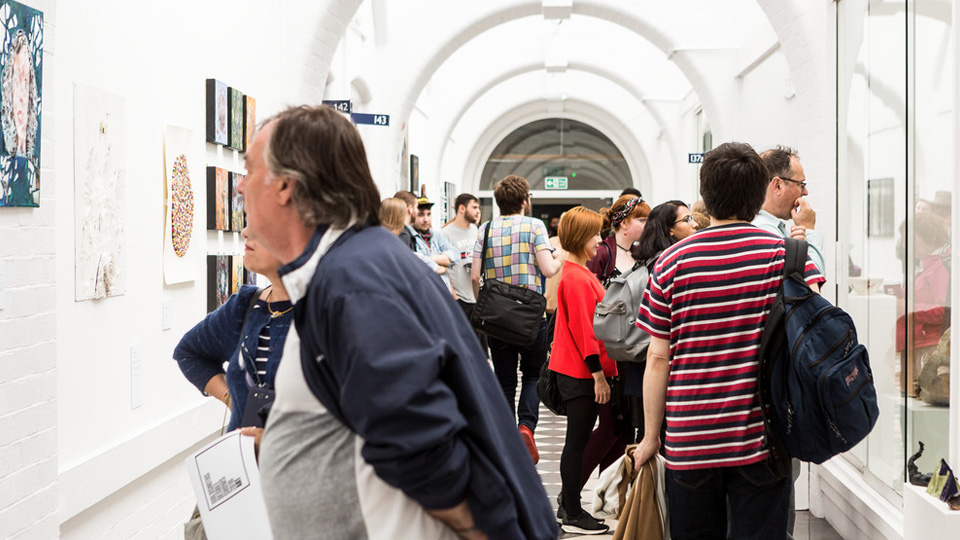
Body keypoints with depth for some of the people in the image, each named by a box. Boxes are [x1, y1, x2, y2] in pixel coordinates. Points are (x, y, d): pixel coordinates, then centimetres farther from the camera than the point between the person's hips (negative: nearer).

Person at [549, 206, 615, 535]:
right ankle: (573, 514, 6)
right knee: (578, 440, -2)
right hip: (582, 372, -10)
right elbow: (583, 329, -20)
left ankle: (568, 504, 24)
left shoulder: (579, 274, 14)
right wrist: (598, 375, -18)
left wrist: (601, 371, 19)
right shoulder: (577, 278, -17)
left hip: (582, 371, 10)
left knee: (580, 439, 15)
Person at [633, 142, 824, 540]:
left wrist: (651, 436, 7)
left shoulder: (672, 262, -1)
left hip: (689, 443, 1)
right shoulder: (784, 253, -2)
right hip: (762, 440, -1)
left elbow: (658, 358, -1)